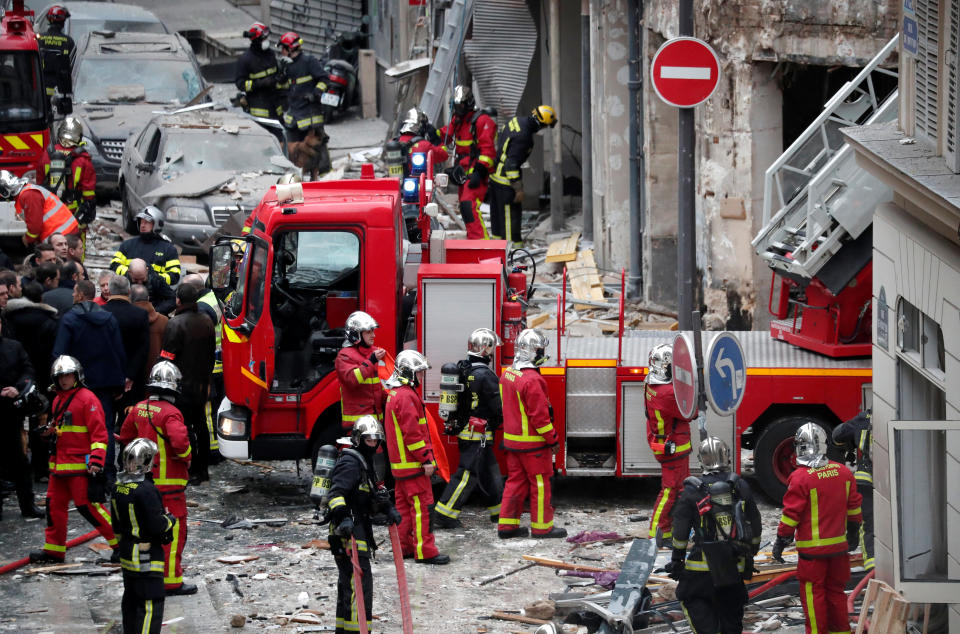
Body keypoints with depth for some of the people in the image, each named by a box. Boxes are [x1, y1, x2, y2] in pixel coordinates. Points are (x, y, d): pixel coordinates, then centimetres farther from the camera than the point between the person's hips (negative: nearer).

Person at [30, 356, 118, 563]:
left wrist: (96, 461, -23)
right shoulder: (58, 400, 18)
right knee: (54, 504, 9)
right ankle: (54, 550, 17)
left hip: (80, 464, -9)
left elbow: (99, 433, -15)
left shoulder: (87, 399, -10)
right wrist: (49, 432, 8)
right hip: (59, 464, 9)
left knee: (87, 505, -11)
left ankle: (120, 543, -5)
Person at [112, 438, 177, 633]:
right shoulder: (146, 490, -23)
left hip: (126, 551, 9)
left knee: (131, 599, 21)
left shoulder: (119, 486, 5)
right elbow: (156, 526, -23)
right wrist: (170, 520, -3)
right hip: (147, 557, -9)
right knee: (151, 603, -7)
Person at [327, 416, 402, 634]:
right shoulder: (350, 462, -13)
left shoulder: (365, 462, 20)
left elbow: (372, 495, 30)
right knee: (359, 584, -14)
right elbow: (336, 493, -25)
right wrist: (343, 518, -38)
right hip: (348, 534, -11)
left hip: (359, 530, 11)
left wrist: (388, 509, 14)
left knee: (348, 584, 17)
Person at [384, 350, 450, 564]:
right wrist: (426, 459, -19)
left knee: (404, 505, 14)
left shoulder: (395, 394, 16)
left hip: (400, 463, 11)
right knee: (420, 505, -10)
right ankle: (424, 551, -11)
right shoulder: (406, 397, -18)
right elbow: (412, 433, -23)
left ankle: (404, 546, 18)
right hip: (412, 464, -11)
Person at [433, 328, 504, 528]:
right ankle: (444, 514, -7)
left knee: (489, 472, 18)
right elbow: (498, 408, -16)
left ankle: (498, 510, 27)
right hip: (479, 434, -9)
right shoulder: (485, 375, -20)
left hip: (464, 431, 9)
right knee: (467, 474, -5)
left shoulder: (462, 369, 8)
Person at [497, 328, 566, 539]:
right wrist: (553, 440, -12)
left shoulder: (508, 373, 6)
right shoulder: (531, 380, -23)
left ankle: (507, 525, 16)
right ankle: (542, 527, 9)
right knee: (540, 483, 3)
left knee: (515, 480, 14)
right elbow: (540, 415, -22)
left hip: (511, 439, 8)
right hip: (532, 443, -8)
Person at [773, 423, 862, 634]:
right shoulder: (843, 472, 4)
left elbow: (791, 514, -12)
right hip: (839, 546, 6)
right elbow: (853, 506, 13)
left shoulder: (800, 478, -15)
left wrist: (781, 541, -3)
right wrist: (853, 533, 26)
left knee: (813, 593, 2)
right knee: (836, 591, 16)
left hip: (812, 549, -6)